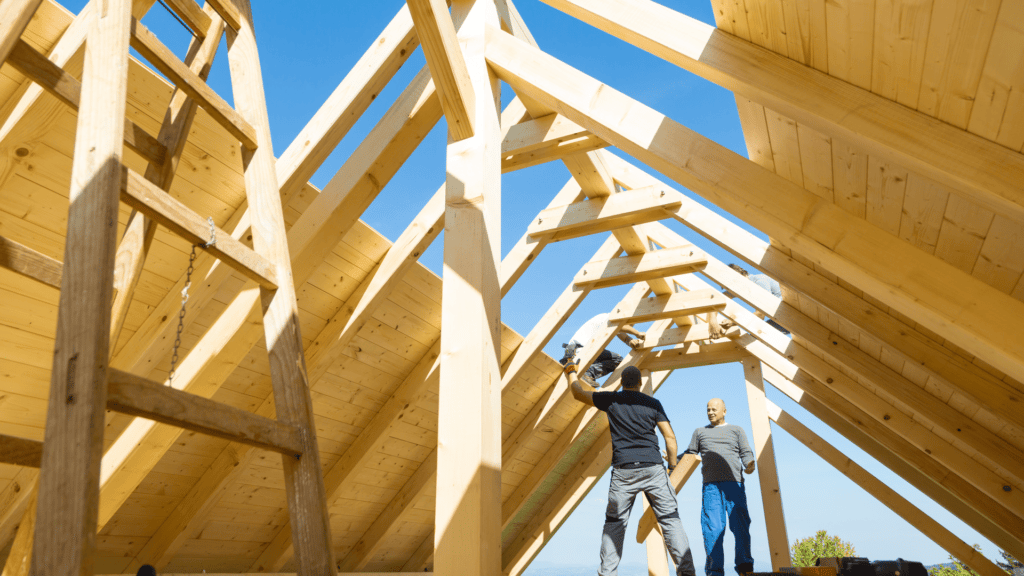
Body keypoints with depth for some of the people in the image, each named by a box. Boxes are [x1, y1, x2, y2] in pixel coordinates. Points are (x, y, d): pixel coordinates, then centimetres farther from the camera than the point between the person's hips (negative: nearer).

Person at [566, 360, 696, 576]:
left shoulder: (612, 400, 6)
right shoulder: (653, 403, 7)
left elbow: (578, 393, 17)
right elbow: (670, 436, 4)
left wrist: (571, 370, 33)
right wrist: (672, 465, 14)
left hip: (623, 470, 0)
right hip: (653, 468, 0)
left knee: (614, 522, 10)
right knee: (670, 519, 4)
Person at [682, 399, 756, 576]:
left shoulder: (736, 430, 22)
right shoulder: (700, 432, 26)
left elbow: (746, 453, 11)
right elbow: (690, 454, 24)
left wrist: (749, 465, -10)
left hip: (734, 483, -1)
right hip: (711, 485, 1)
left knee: (740, 525, -12)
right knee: (712, 527, -8)